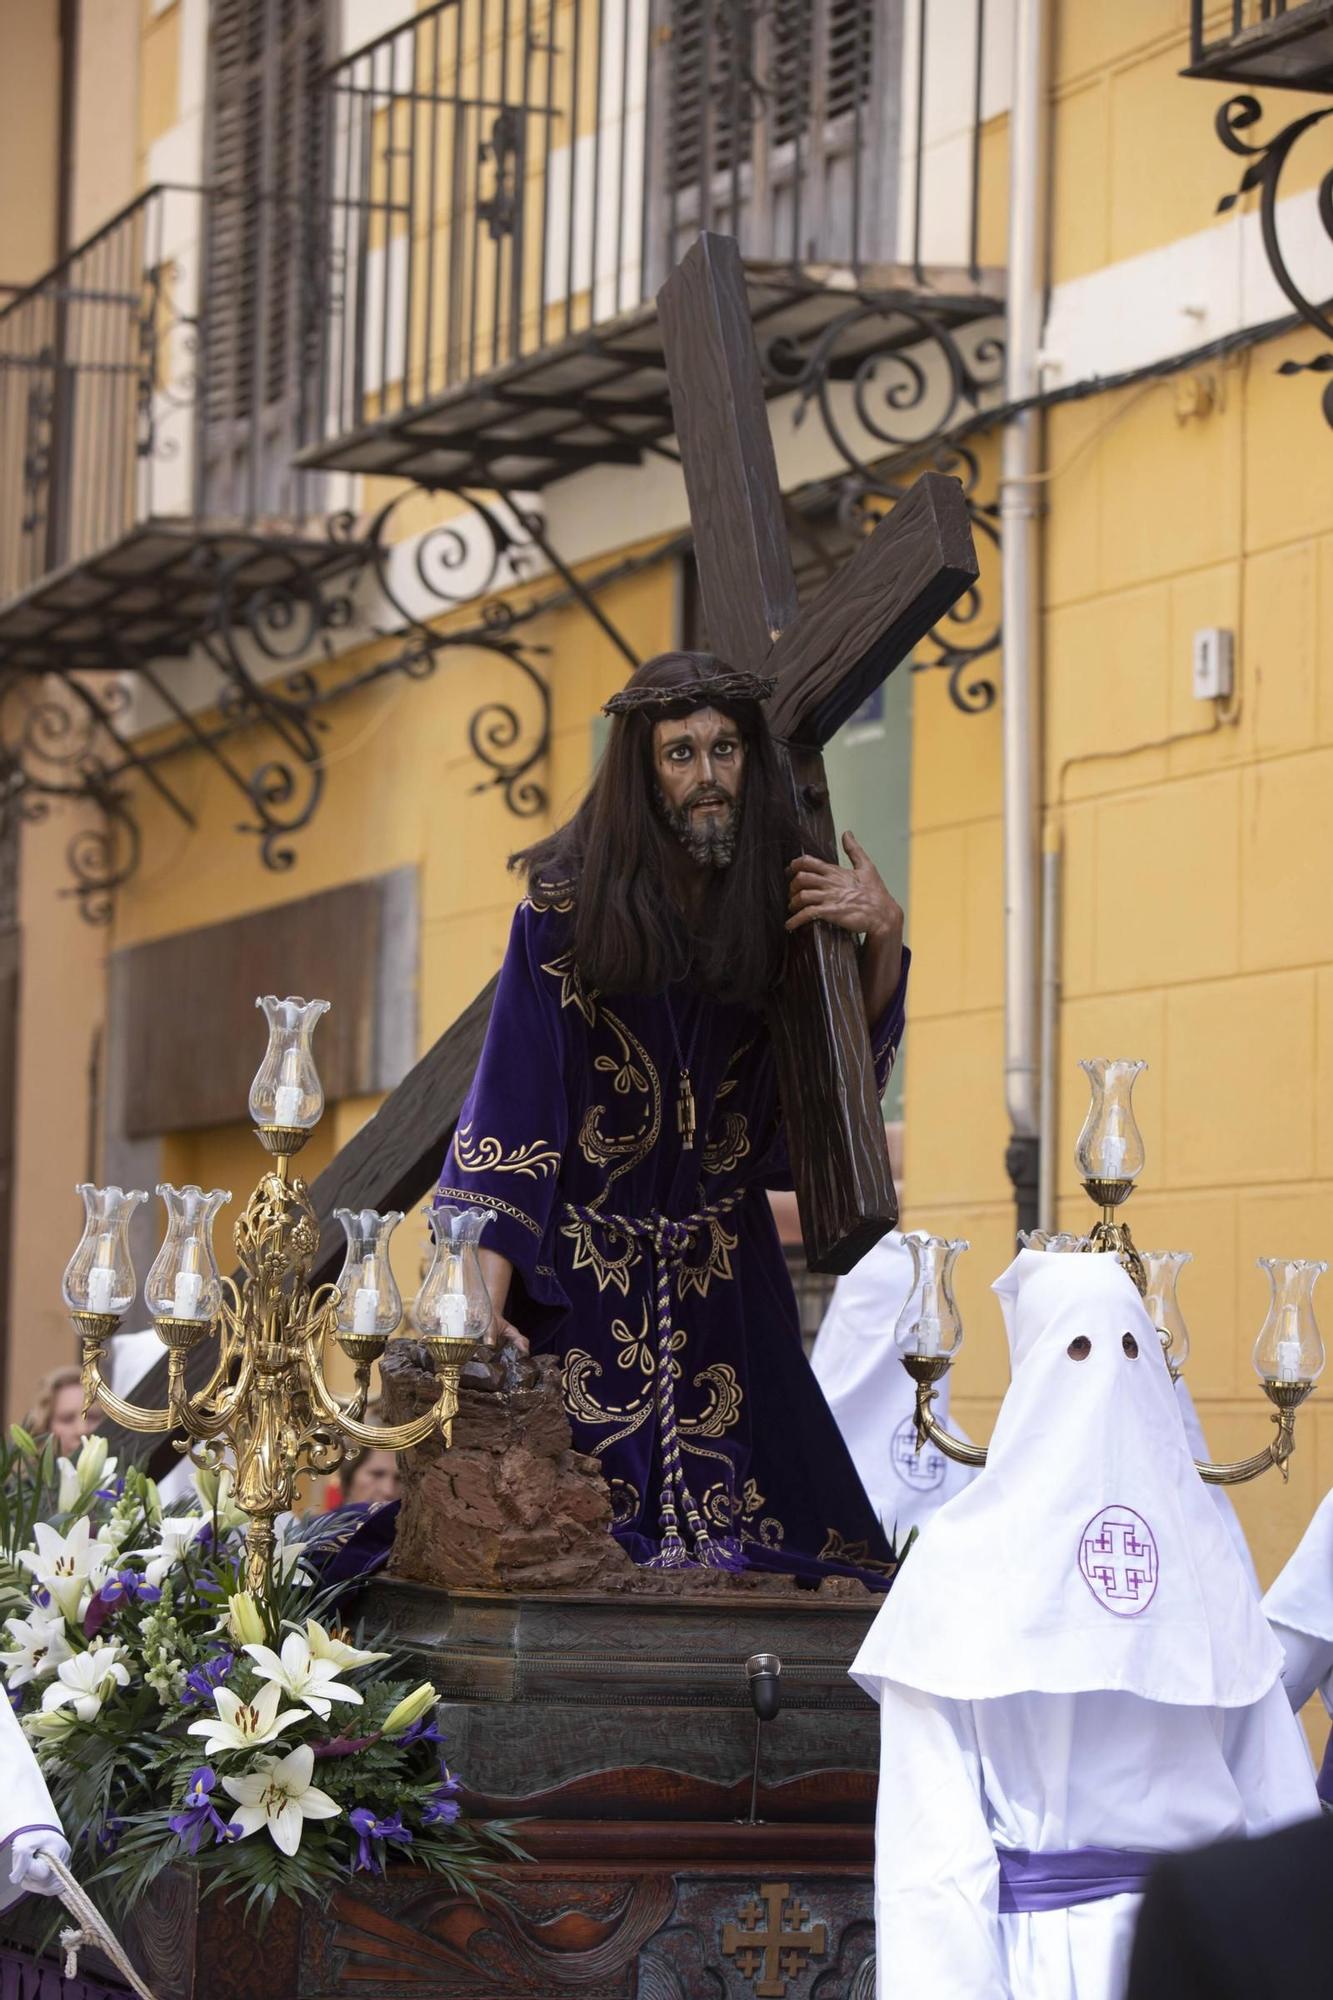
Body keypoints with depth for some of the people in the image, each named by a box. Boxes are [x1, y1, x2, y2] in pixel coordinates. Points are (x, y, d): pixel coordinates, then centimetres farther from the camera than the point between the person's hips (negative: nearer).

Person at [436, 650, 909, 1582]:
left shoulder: (775, 902, 3)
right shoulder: (570, 905, -7)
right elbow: (510, 1099, -10)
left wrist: (883, 941, -9)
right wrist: (485, 1294, -17)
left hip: (726, 1279, 3)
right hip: (583, 1271, -3)